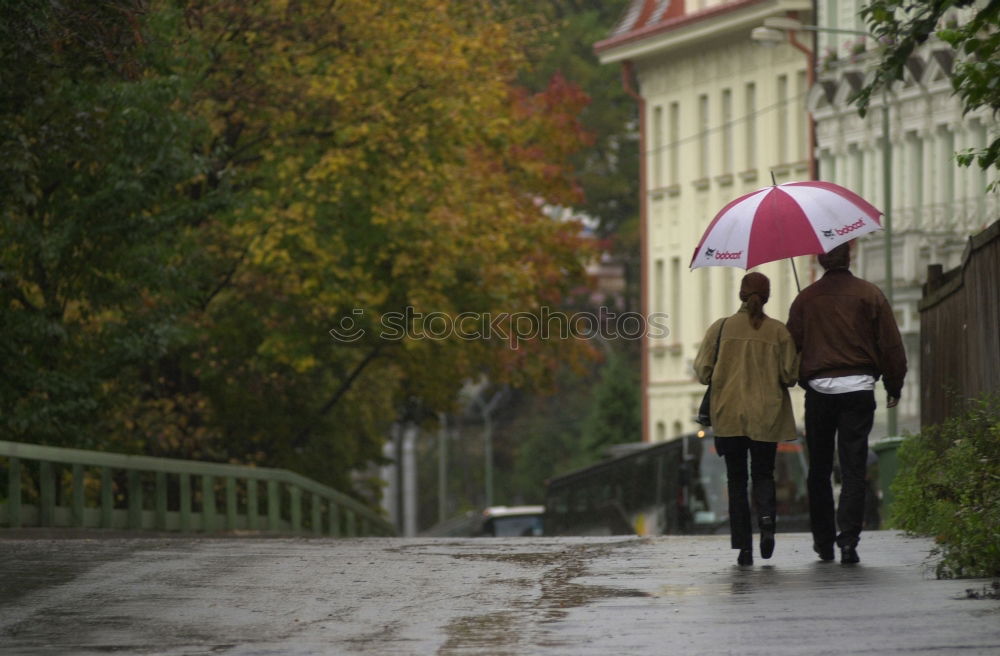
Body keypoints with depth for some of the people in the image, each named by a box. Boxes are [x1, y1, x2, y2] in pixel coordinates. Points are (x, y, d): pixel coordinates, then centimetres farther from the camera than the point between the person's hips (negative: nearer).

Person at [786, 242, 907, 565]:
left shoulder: (805, 299, 1)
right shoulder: (869, 295, -1)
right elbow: (891, 346, 0)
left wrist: (801, 380, 20)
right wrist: (894, 387, 12)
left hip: (818, 391, 1)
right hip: (859, 389, -1)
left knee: (819, 469, 12)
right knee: (853, 468, -1)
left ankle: (823, 540, 16)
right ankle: (848, 539, -12)